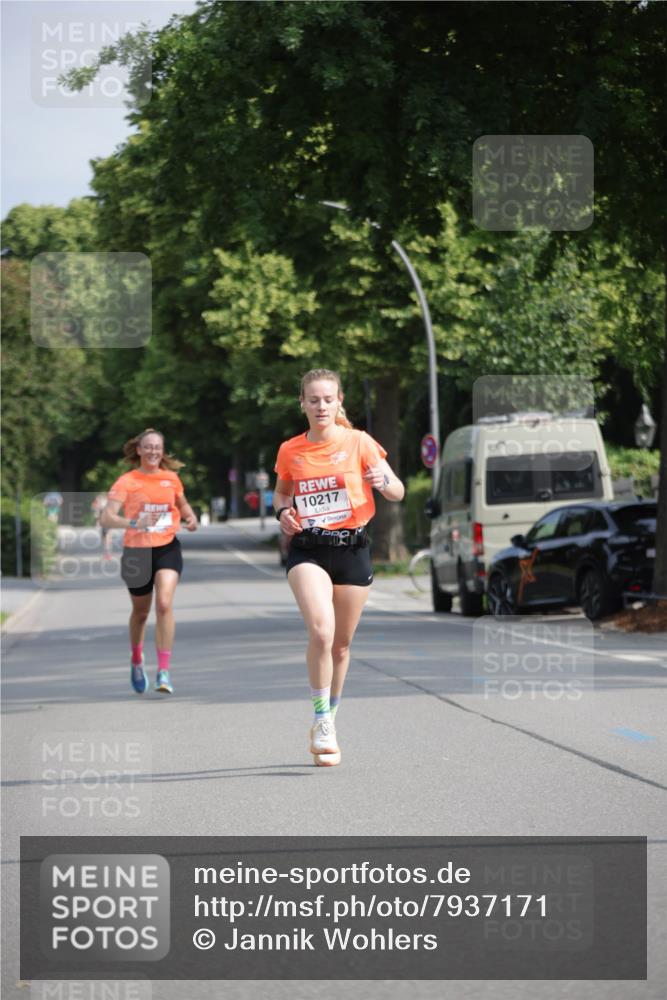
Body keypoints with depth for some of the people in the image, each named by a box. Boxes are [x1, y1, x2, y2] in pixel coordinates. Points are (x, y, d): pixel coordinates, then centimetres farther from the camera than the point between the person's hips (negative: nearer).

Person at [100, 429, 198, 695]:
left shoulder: (171, 478, 3)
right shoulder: (127, 482, -8)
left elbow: (182, 504, 23)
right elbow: (106, 518, -19)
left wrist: (190, 518, 1)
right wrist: (134, 524, -36)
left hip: (167, 548, 1)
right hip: (137, 551, -1)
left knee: (164, 604, -20)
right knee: (140, 612, 14)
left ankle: (164, 671, -17)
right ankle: (137, 662, 43)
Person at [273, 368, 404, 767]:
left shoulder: (359, 442, -1)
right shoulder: (290, 451, 4)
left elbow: (398, 493, -1)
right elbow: (281, 492, 22)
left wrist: (382, 480, -24)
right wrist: (283, 512, 0)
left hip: (352, 550, 1)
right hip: (308, 550, -1)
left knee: (342, 644, 9)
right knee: (321, 630, -24)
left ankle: (328, 722, 28)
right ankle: (322, 719, -12)